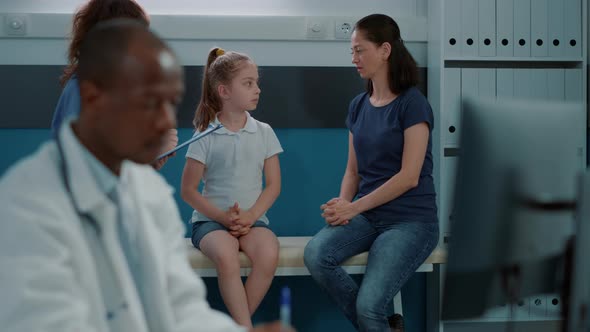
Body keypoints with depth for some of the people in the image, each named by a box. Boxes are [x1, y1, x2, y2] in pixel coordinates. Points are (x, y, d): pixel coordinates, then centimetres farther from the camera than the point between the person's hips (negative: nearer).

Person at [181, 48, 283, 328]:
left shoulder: (264, 132, 6)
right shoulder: (206, 136, -1)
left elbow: (273, 185, 5)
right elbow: (188, 190, 0)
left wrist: (251, 216, -12)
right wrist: (222, 216, -14)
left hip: (253, 218, 2)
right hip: (211, 219, -2)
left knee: (268, 254, -31)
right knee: (226, 256, -36)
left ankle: (238, 323, -15)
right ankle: (245, 327, -26)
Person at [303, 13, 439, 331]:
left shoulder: (412, 103, -8)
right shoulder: (358, 106, 11)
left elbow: (409, 176, -13)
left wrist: (354, 207, -14)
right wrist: (342, 205, -7)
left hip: (410, 220, -6)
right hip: (366, 216, 6)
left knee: (369, 305, -25)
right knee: (315, 254, -25)